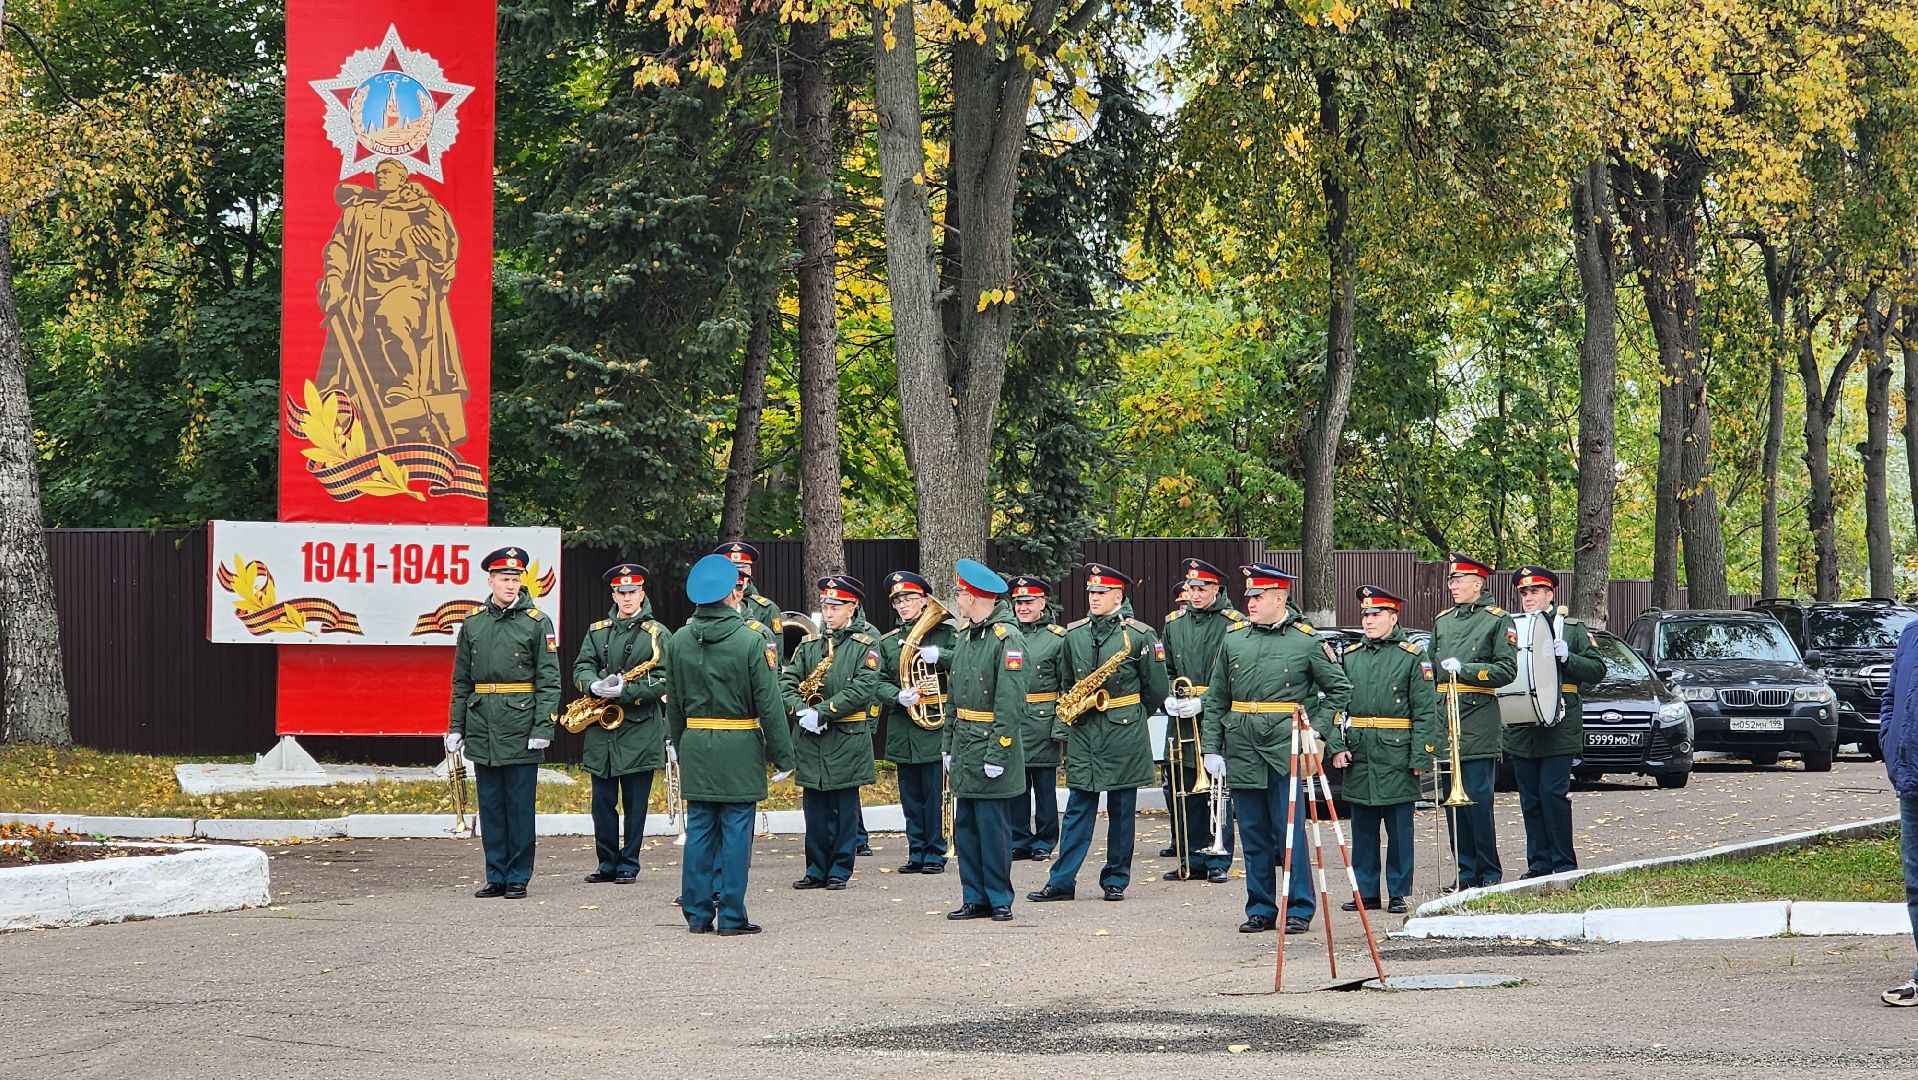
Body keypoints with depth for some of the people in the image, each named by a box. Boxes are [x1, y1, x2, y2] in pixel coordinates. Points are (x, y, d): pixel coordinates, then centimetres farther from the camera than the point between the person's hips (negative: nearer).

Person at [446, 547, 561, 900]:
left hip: (521, 728, -4)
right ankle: (496, 877, 14)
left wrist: (543, 728, -12)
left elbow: (549, 681, -4)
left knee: (520, 805, 0)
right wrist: (455, 727, 8)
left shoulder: (538, 623, -1)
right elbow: (461, 682, 14)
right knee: (490, 805, 7)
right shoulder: (473, 624, 10)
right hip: (483, 731, 4)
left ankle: (518, 878, 7)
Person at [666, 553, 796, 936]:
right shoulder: (752, 640, -12)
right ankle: (731, 915, 2)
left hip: (695, 746, 4)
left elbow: (673, 703, 11)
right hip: (739, 747, -4)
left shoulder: (679, 640, 4)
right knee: (736, 830, 0)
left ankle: (698, 913, 12)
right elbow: (770, 704, -10)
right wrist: (782, 756, -4)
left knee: (699, 828, 9)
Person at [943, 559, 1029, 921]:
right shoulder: (964, 636, 13)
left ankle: (1000, 899, 6)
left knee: (992, 827, -3)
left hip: (990, 744, -8)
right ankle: (975, 898, 16)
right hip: (964, 744, 8)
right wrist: (949, 743, 17)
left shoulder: (1007, 639, -13)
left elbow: (1010, 702, -18)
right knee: (966, 826, 10)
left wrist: (997, 753, -21)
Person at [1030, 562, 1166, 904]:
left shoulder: (1140, 635, -5)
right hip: (1082, 732, 3)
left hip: (1124, 733, -3)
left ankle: (1116, 880, 14)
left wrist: (1127, 708, 4)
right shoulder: (1074, 634, 7)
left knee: (1121, 811, 5)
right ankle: (1061, 882, 3)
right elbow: (1066, 684, 18)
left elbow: (1157, 690, 0)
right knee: (1078, 808, 3)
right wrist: (1061, 725, 11)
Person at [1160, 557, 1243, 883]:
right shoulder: (1174, 622, 11)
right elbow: (1164, 669, 18)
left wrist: (1202, 702, -17)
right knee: (1181, 793, 6)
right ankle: (1191, 860, 15)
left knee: (1218, 794, -1)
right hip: (1181, 721, 5)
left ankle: (1218, 861, 7)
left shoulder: (1233, 624, -5)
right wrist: (1169, 698, -2)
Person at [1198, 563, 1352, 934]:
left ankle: (1300, 909, 4)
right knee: (1253, 835, 9)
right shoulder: (1234, 639, 9)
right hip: (1242, 752, 4)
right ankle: (1260, 909, 16)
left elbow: (1339, 689, 6)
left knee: (1290, 834, -3)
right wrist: (1211, 748, 6)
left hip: (1285, 752, -4)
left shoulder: (1306, 641, -1)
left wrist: (1317, 729, -4)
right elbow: (1214, 699, 12)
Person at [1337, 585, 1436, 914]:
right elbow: (1338, 704, 15)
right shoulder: (1350, 656, 12)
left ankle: (1398, 893, 8)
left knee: (1399, 828, 2)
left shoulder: (1412, 656, -2)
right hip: (1359, 754, 4)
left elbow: (1425, 711, -5)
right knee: (1362, 827, 8)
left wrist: (1420, 757, -11)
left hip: (1396, 754, -4)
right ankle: (1366, 891, 16)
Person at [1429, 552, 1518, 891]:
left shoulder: (1497, 620, 1)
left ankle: (1489, 872, -1)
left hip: (1478, 720, -6)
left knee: (1478, 798, -8)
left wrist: (1464, 670, -15)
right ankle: (1466, 871, 10)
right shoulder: (1442, 621, 19)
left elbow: (1507, 670, -7)